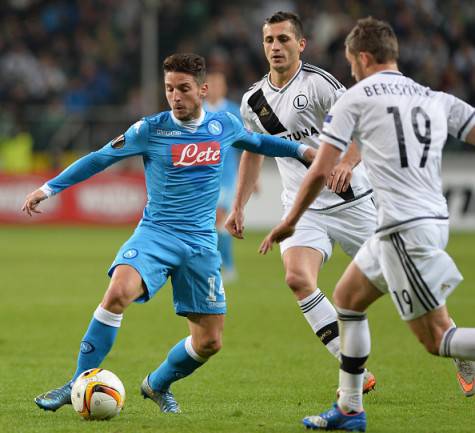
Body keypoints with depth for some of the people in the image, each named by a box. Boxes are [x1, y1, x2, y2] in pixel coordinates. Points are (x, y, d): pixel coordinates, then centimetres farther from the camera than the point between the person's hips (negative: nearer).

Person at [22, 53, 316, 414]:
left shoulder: (224, 125, 4)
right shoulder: (151, 129, -4)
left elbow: (257, 142, 26)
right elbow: (99, 159, 4)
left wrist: (303, 150, 16)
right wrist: (48, 188, 0)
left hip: (201, 242, 3)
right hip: (155, 233, -3)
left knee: (210, 341, 1)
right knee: (119, 292, -32)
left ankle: (157, 385, 30)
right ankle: (79, 385, -22)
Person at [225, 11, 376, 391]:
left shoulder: (317, 82, -11)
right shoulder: (254, 101, 8)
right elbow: (253, 152, 23)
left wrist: (348, 163, -33)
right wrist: (238, 207, 19)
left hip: (350, 200, -4)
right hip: (302, 209, 4)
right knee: (298, 278, -22)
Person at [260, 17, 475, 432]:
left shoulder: (356, 98, 0)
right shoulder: (437, 100, 14)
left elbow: (320, 171, -1)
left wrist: (289, 222, 12)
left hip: (404, 227, -8)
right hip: (435, 217, 8)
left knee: (436, 338, -6)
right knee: (347, 298, 23)